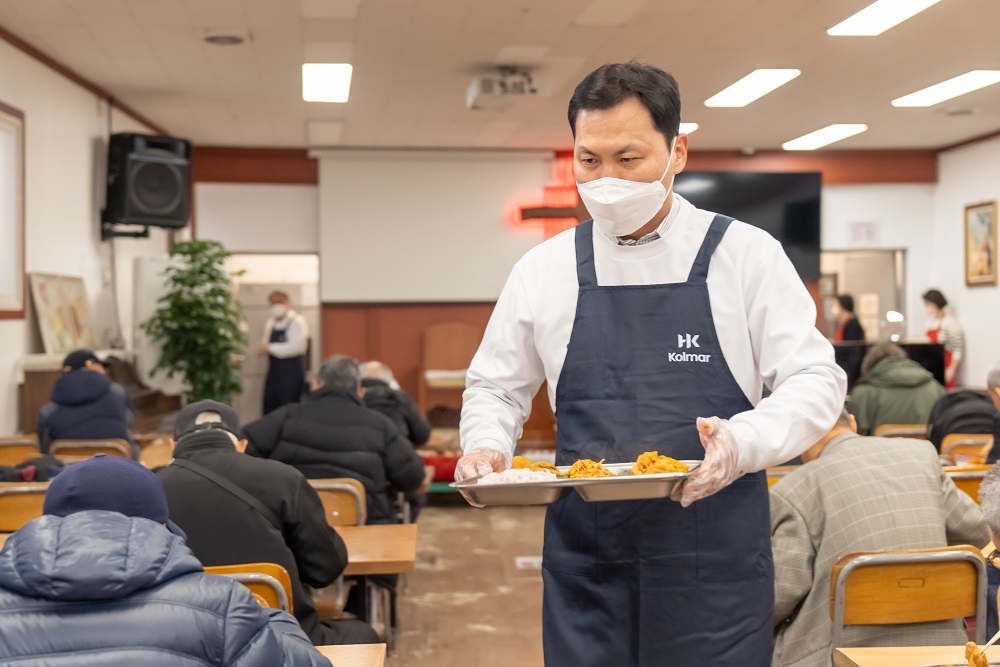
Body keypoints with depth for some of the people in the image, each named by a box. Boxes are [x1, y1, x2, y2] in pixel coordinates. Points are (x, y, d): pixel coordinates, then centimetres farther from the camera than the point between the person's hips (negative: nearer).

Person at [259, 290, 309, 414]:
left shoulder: (297, 322, -8)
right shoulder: (270, 323, 14)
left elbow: (297, 347, -19)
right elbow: (266, 344, 20)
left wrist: (271, 348, -17)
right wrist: (263, 349, -4)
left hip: (291, 374, -7)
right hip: (273, 374, 7)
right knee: (269, 409, 8)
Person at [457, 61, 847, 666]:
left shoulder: (747, 256, -2)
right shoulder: (545, 270, 5)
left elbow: (815, 383, -3)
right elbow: (495, 387, 14)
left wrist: (742, 442, -21)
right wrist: (485, 447, -7)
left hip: (716, 570, -1)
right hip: (585, 565, 2)